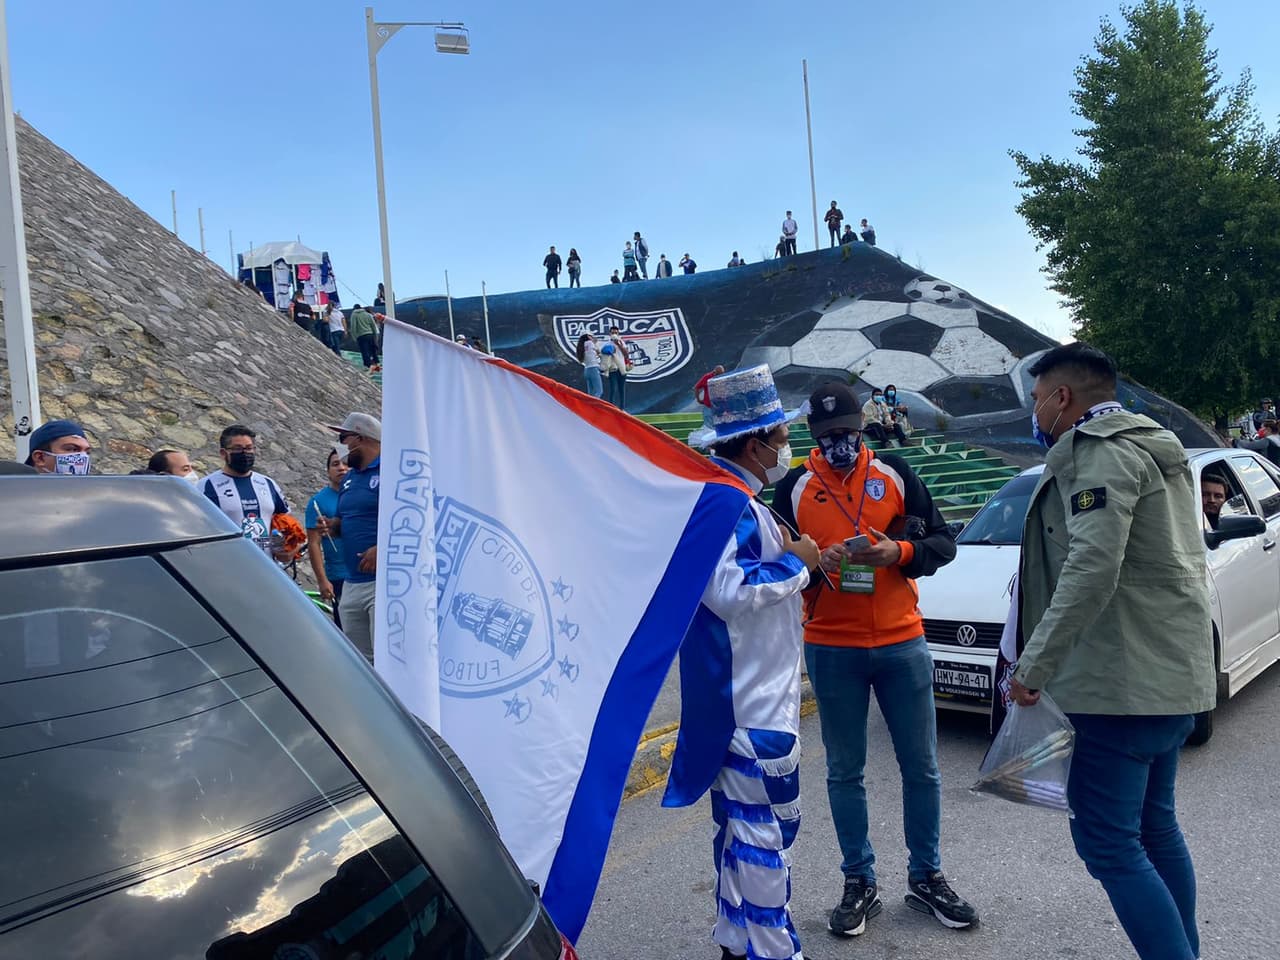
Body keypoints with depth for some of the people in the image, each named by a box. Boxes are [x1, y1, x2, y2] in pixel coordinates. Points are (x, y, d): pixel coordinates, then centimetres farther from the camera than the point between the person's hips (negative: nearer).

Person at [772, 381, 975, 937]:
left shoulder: (895, 474, 3)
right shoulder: (794, 487, 1)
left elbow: (943, 543, 3)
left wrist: (900, 551, -17)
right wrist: (816, 561, -19)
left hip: (901, 644, 1)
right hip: (831, 650, -1)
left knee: (921, 767, 10)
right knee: (845, 772, 8)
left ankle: (925, 878, 28)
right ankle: (859, 885, 25)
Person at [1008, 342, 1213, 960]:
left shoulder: (1101, 454, -13)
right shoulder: (1152, 448, 19)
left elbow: (1092, 568, -25)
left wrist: (1033, 665, -22)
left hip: (1120, 682, -11)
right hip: (1172, 677, 11)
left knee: (1108, 843, -6)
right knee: (1154, 830, 20)